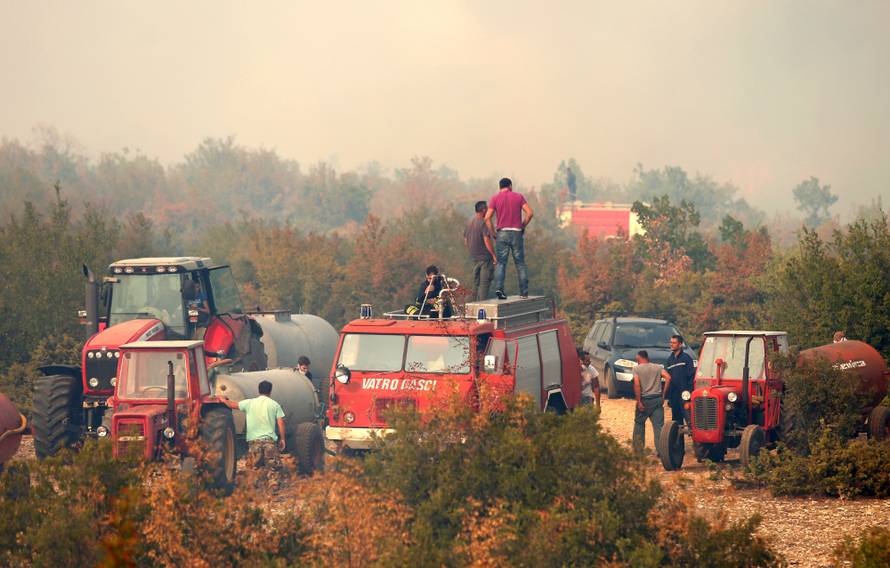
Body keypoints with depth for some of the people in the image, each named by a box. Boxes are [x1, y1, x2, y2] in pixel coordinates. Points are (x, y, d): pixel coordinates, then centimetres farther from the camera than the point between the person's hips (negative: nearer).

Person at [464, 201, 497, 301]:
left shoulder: (470, 223, 10)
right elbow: (486, 241, -20)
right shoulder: (483, 223, -14)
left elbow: (466, 241, 15)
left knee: (476, 283, 12)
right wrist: (494, 255, -15)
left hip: (474, 258, 8)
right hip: (485, 257, -8)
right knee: (485, 283, -6)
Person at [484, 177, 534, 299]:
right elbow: (530, 213, -4)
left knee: (500, 263, 0)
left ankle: (498, 288, -18)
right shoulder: (518, 196, 5)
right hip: (517, 233, 0)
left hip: (502, 233, 0)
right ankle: (524, 292, 7)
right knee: (520, 263, 8)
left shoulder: (495, 199, 3)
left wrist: (494, 234, 3)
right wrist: (522, 227, 7)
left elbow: (487, 218, -5)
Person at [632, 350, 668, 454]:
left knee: (639, 423, 15)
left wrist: (639, 402, -14)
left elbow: (636, 385, -16)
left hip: (645, 399, -2)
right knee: (658, 425, 2)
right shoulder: (658, 367, 7)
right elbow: (668, 377, -6)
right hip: (658, 399, 2)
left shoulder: (637, 369, -3)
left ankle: (638, 448, 18)